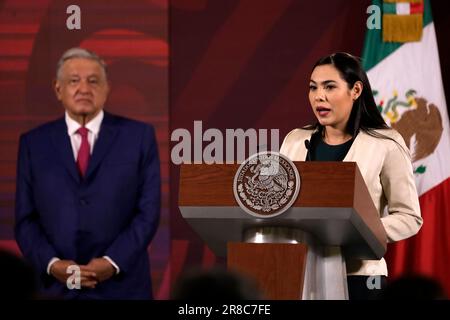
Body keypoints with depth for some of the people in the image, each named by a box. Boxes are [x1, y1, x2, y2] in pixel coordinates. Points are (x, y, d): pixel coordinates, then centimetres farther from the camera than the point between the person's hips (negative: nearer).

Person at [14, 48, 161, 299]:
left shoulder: (138, 135, 2)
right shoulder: (34, 143, 6)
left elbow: (148, 210, -2)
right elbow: (26, 219, 4)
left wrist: (113, 262, -13)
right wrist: (51, 263, -12)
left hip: (123, 286, -1)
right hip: (58, 287, 1)